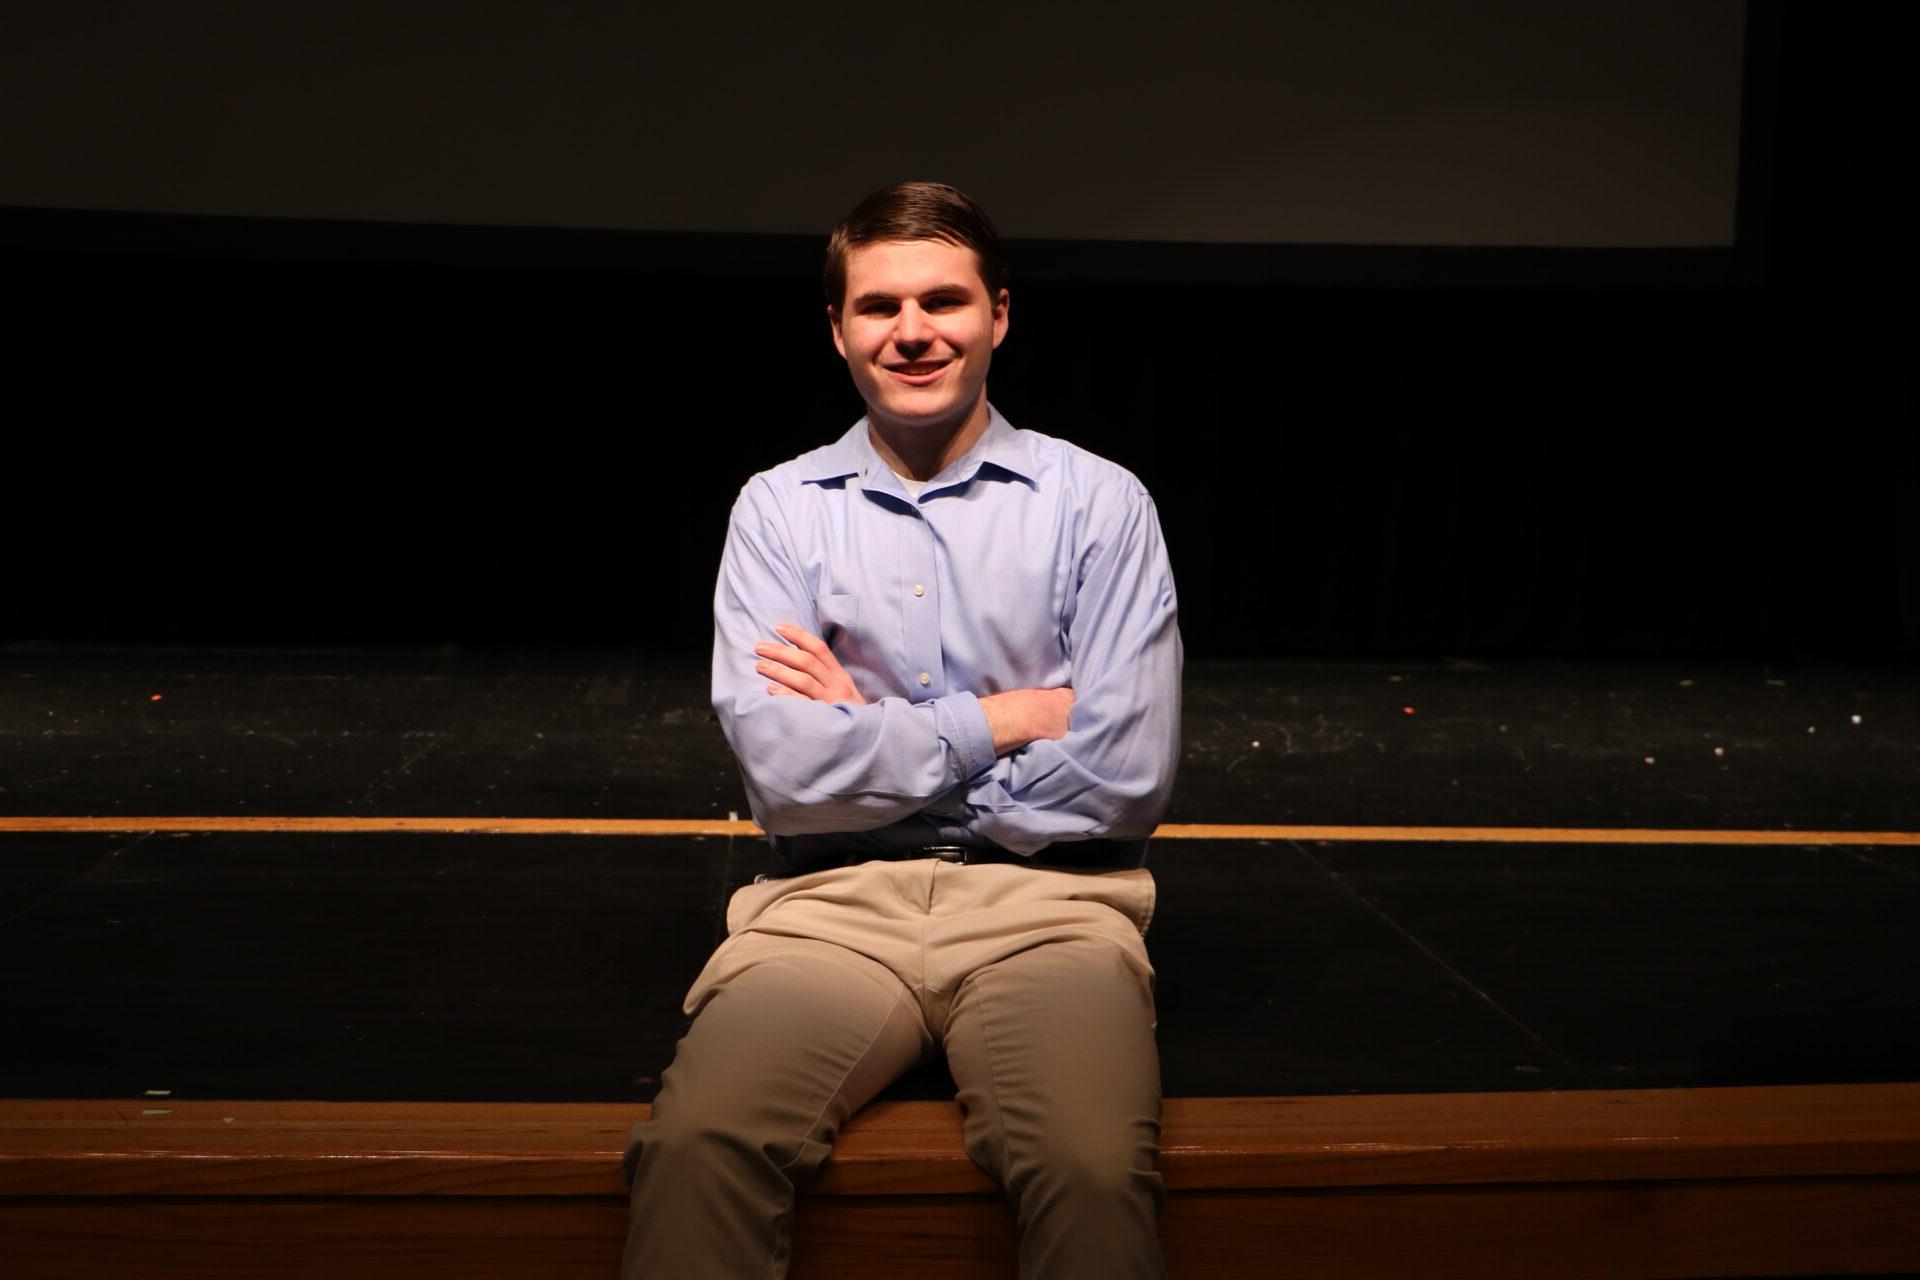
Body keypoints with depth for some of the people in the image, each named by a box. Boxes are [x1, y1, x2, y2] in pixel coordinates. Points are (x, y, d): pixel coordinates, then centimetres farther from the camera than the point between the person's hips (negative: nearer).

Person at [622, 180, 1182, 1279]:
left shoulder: (1100, 504, 6)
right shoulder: (779, 509, 10)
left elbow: (1127, 777, -5)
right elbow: (785, 770, -4)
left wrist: (868, 737, -1)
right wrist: (1005, 718, -3)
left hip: (1045, 901, 0)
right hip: (835, 902, 1)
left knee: (1097, 1171, -32)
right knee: (695, 1142, -30)